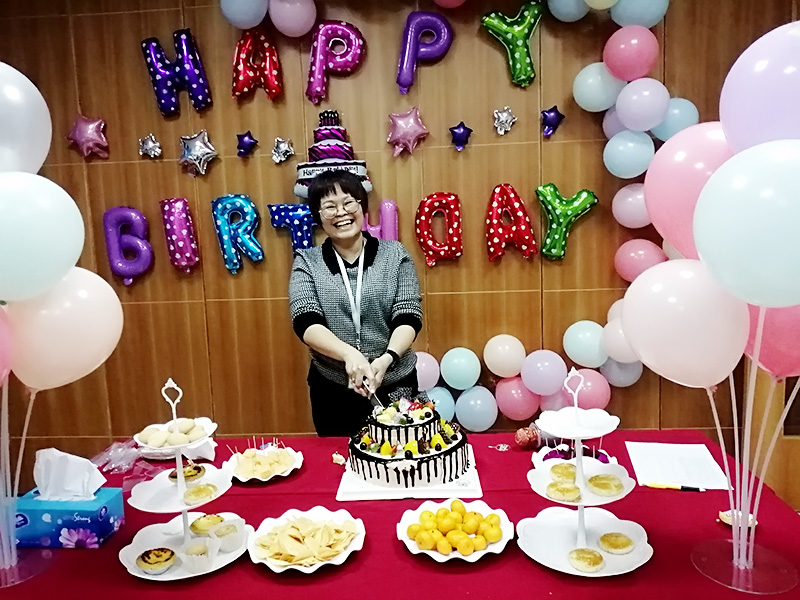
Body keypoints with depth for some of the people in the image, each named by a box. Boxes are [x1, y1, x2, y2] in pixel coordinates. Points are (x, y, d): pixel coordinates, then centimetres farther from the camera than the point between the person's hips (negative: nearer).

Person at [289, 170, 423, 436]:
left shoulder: (395, 254, -1)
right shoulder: (307, 261, -1)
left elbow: (408, 317, -7)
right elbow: (306, 323, -12)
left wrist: (387, 358, -25)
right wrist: (349, 354, -30)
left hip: (395, 384, 0)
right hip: (332, 389, 0)